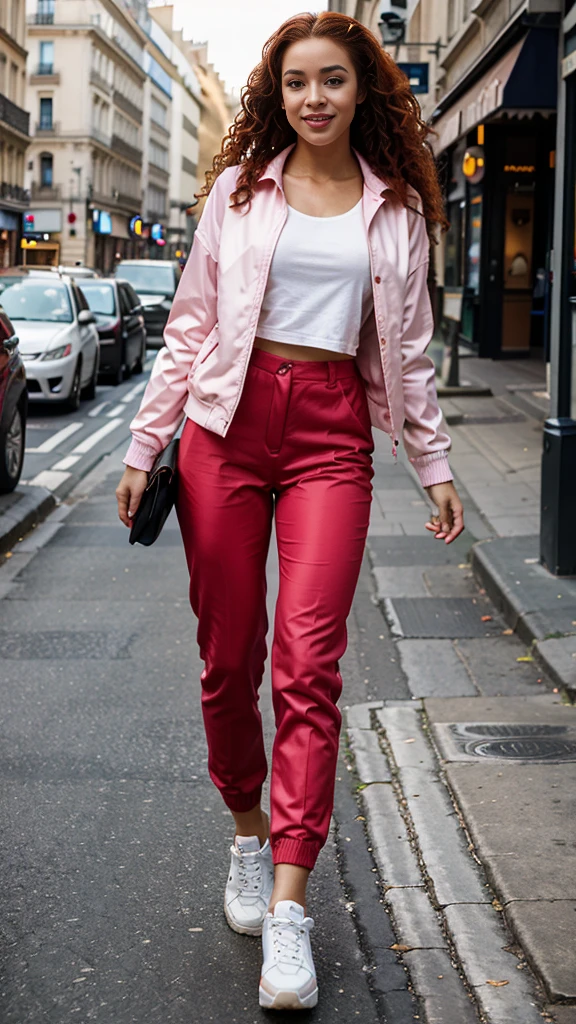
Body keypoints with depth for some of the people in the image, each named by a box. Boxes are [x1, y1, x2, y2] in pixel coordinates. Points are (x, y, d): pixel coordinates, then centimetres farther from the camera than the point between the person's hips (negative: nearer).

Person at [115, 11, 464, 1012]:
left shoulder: (398, 209, 10)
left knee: (308, 661, -12)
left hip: (332, 433, -1)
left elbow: (408, 348, 16)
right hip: (228, 423, 1)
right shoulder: (239, 189, 8)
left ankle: (288, 909, -12)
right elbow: (190, 325, 10)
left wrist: (435, 464, 13)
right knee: (227, 656, 4)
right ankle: (247, 834, 27)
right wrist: (144, 446, 6)